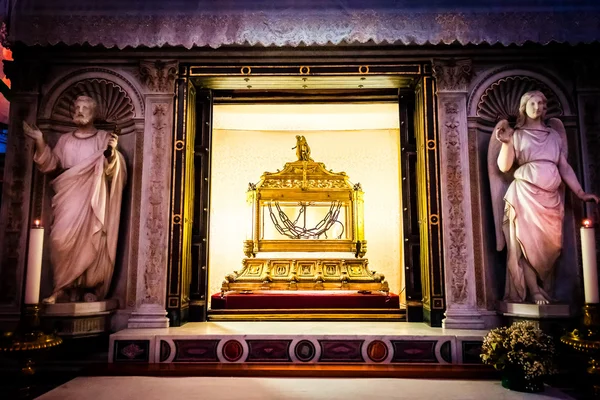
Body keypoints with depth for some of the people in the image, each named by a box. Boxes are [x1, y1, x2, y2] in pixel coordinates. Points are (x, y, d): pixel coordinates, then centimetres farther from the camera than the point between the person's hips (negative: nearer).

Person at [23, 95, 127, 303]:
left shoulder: (104, 138, 6)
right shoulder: (65, 140, 17)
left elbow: (112, 170, -4)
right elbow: (50, 165, 13)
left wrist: (111, 152, -25)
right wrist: (40, 142, 1)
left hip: (93, 202, -3)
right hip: (68, 202, 3)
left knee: (91, 242, -8)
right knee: (64, 241, -9)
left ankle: (90, 288, 0)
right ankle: (68, 288, -1)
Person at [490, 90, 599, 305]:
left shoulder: (554, 134, 17)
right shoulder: (517, 135, 6)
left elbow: (564, 166, 15)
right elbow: (503, 167, -4)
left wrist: (580, 193, 9)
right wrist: (506, 143, -19)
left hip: (550, 196, 4)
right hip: (525, 195, -4)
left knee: (549, 245, 3)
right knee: (529, 243, -5)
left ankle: (545, 291, 14)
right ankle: (535, 292, 1)